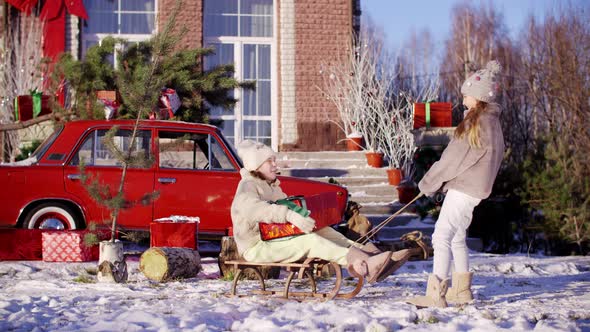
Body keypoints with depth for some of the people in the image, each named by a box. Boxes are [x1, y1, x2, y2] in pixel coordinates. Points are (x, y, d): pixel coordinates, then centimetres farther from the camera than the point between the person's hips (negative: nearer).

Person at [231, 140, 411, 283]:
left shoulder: (271, 186, 22)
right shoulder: (248, 186, -12)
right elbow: (252, 207, -34)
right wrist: (291, 215, -46)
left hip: (277, 238, 9)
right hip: (257, 247, -9)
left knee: (324, 232, -9)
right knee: (310, 241, -28)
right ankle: (364, 266, -41)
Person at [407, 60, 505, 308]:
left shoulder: (478, 122, -17)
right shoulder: (492, 121, 14)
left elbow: (455, 157, -15)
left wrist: (429, 181, -5)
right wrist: (435, 180, 13)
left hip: (464, 187, -11)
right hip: (472, 186, 11)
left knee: (442, 236, -13)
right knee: (457, 237, 20)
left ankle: (435, 295, -18)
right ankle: (462, 290, 29)